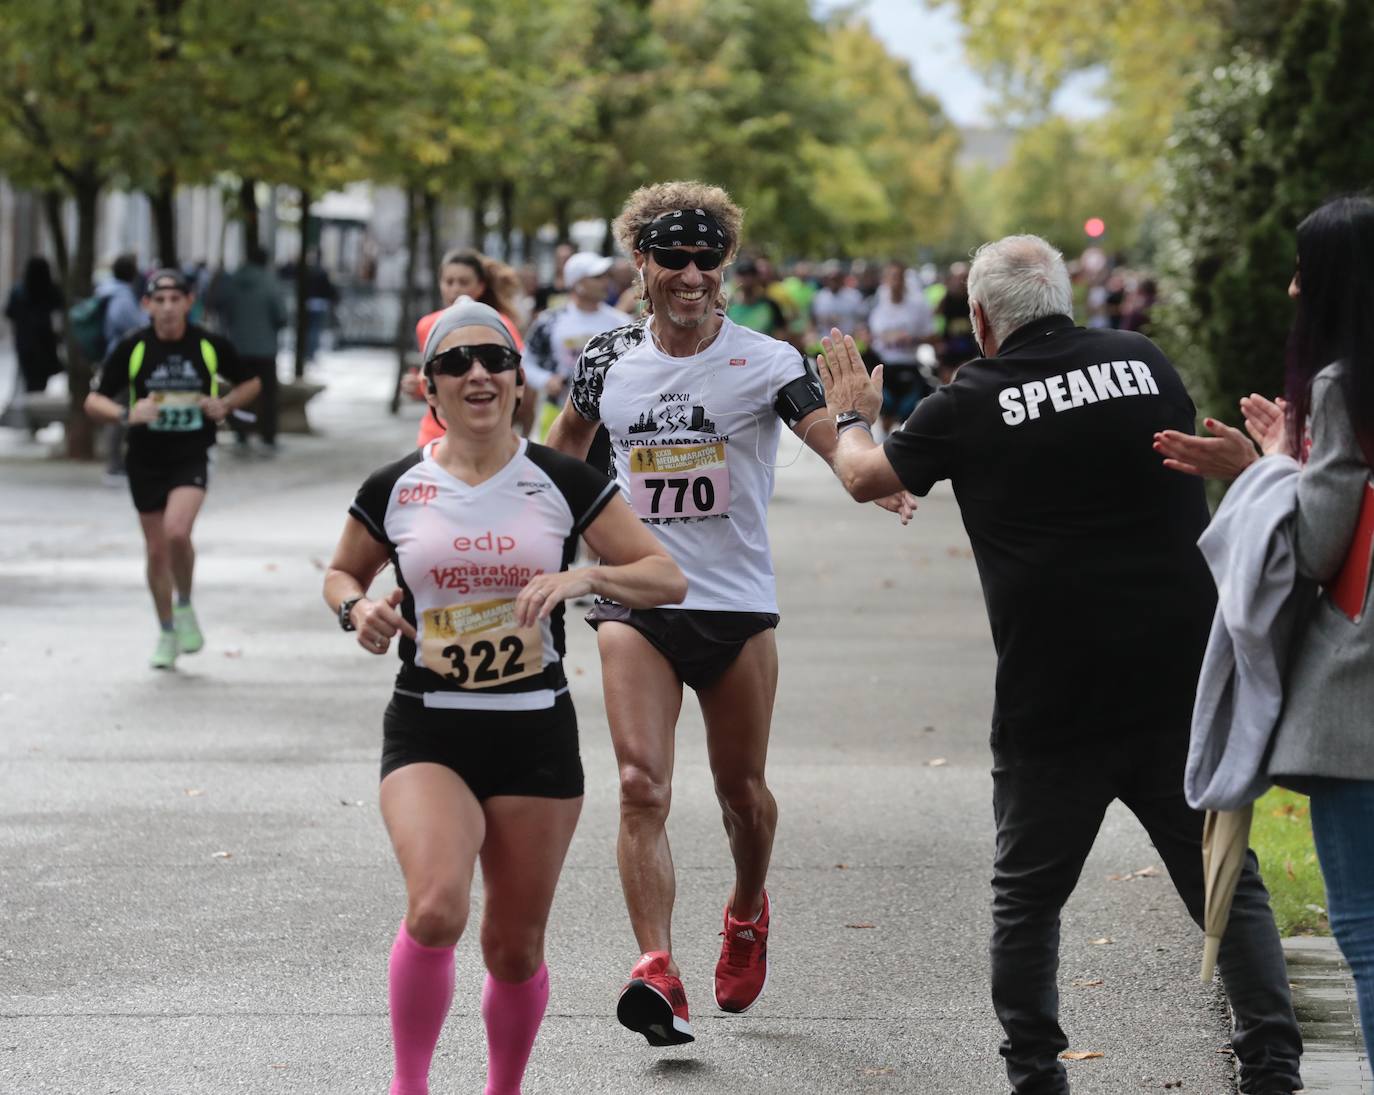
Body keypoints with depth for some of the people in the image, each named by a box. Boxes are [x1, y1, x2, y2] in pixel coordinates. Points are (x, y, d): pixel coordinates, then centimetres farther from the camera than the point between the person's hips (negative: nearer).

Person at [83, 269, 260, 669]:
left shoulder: (211, 346, -4)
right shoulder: (131, 349, -6)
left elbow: (251, 383, 12)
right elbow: (94, 402, -3)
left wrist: (225, 405, -7)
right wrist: (127, 413, -23)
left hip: (191, 457, -2)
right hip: (145, 460, 2)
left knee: (177, 532, -24)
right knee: (157, 549, 8)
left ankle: (185, 608, 2)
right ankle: (167, 632, 27)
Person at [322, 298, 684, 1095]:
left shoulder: (563, 482, -1)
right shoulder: (394, 490, 1)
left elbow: (667, 577, 0)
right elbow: (342, 574, 19)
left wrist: (584, 576, -19)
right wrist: (357, 610, -4)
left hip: (537, 735, 1)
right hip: (428, 732, -1)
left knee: (517, 946, 7)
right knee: (436, 909, -25)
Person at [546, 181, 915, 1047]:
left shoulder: (765, 361, -5)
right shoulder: (608, 359, 3)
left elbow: (834, 440, -19)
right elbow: (566, 446, 23)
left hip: (737, 602, -1)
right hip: (635, 598, 1)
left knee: (742, 788, 12)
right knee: (642, 786, -15)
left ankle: (748, 914, 43)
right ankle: (658, 974, -20)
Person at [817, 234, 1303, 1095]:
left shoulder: (975, 405, -3)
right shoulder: (1149, 364, 4)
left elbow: (865, 476, 13)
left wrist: (851, 415, 34)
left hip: (1054, 693, -2)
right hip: (1181, 676, 2)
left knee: (1028, 895, 12)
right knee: (1224, 878, 7)